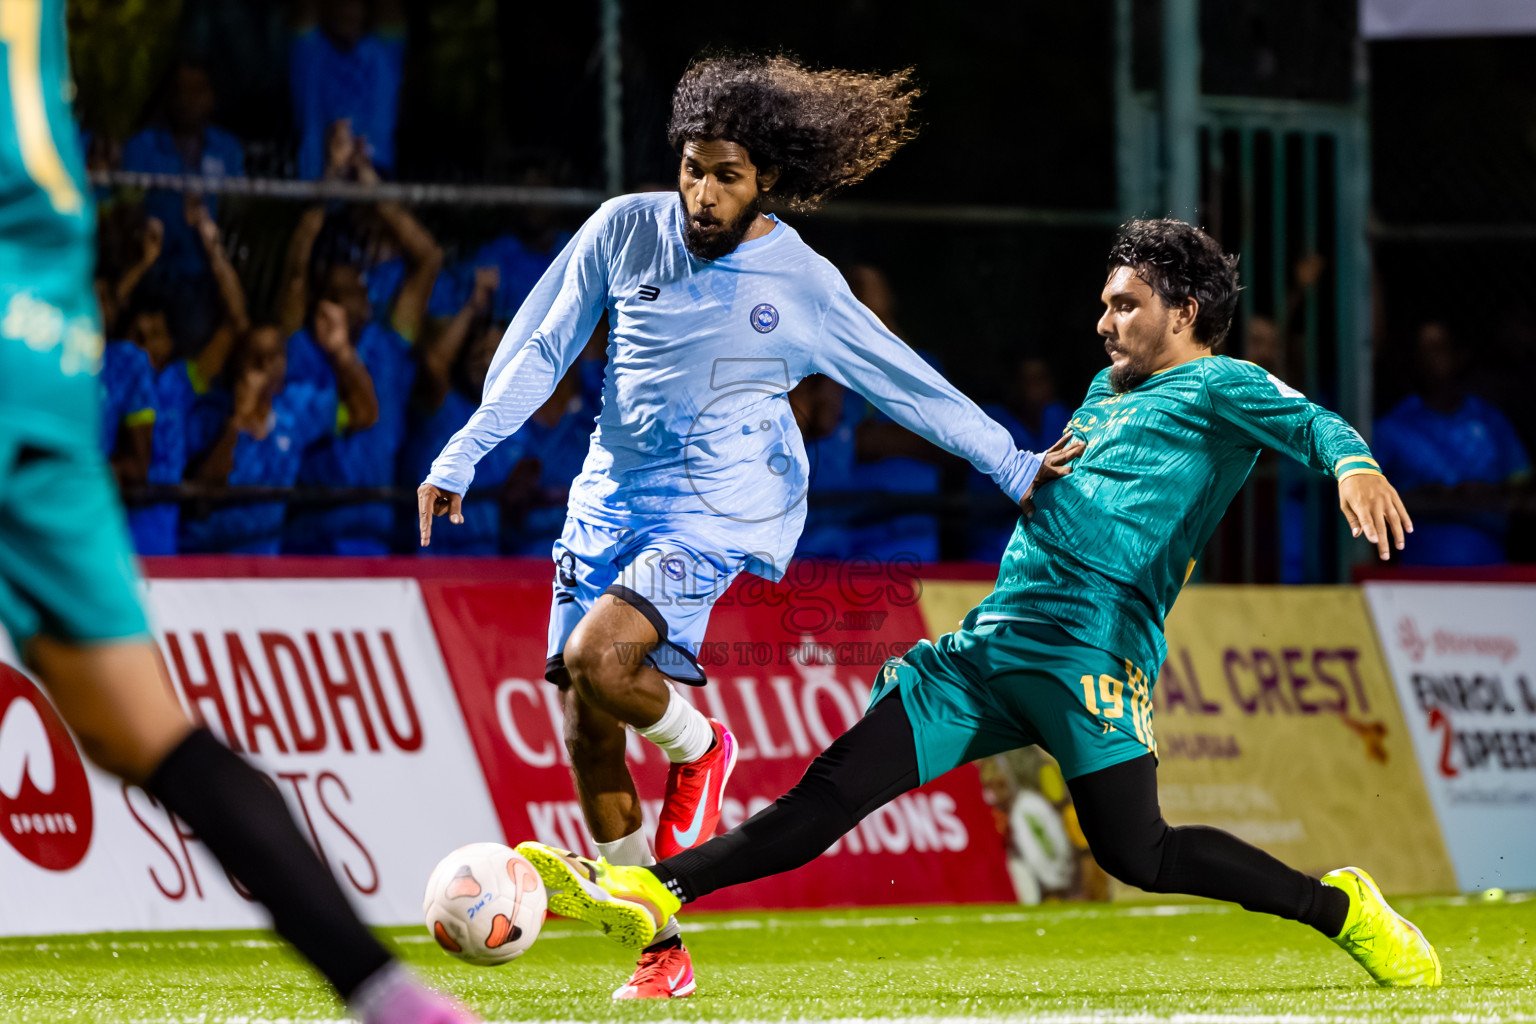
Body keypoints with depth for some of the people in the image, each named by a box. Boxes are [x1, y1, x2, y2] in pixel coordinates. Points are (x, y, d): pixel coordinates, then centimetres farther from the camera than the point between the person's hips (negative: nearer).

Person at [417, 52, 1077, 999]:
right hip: (609, 496, 4)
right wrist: (461, 456, 1)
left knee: (597, 660, -29)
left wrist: (1019, 470, 8)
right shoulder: (626, 229, 0)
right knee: (587, 735, -1)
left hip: (715, 507, -4)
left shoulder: (804, 285, -4)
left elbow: (909, 386, 5)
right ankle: (661, 950, 12)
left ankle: (698, 749, 4)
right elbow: (540, 348, 6)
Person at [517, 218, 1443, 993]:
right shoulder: (1108, 391, 29)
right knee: (837, 790, -3)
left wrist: (1354, 463, -32)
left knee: (1136, 854, -15)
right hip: (992, 641, 7)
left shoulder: (1218, 387, 4)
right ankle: (651, 895, -11)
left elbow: (1308, 420, -14)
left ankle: (1340, 907, 2)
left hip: (1089, 646, -7)